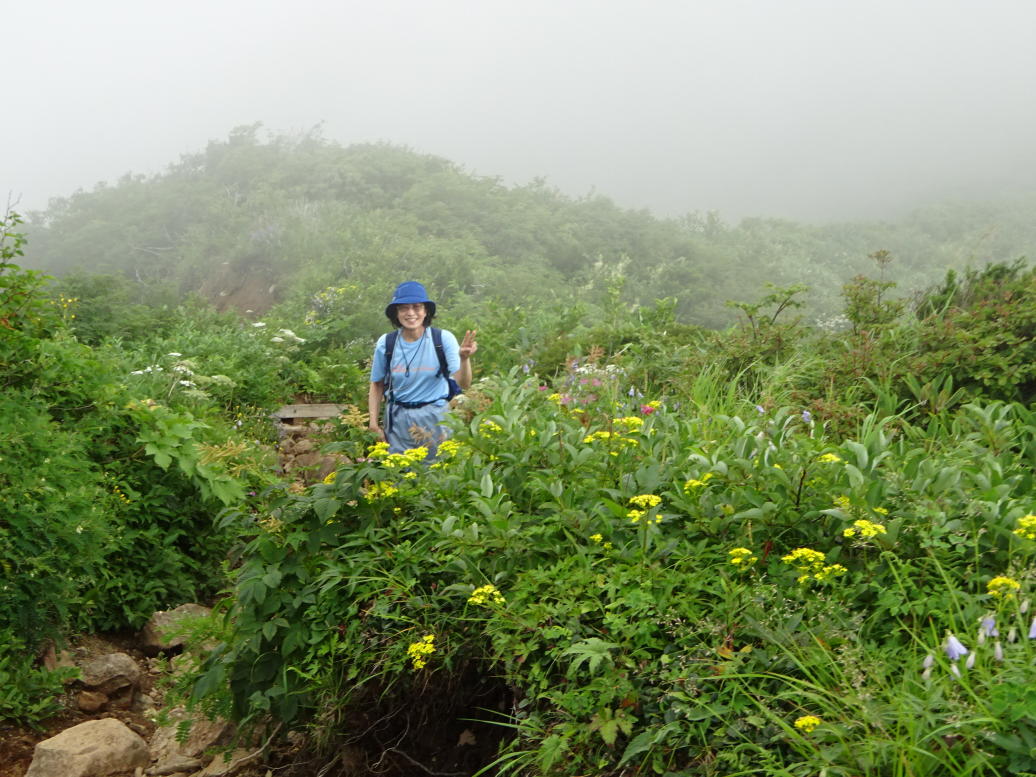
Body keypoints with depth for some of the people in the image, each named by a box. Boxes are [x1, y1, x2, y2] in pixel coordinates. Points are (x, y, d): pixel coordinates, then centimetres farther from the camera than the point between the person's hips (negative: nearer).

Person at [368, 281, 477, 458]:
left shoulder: (443, 339, -10)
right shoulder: (385, 343, -5)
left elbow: (463, 383, -15)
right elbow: (377, 385, 7)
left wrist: (464, 359, -34)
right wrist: (374, 423, 1)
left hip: (435, 417, -1)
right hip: (398, 419, 1)